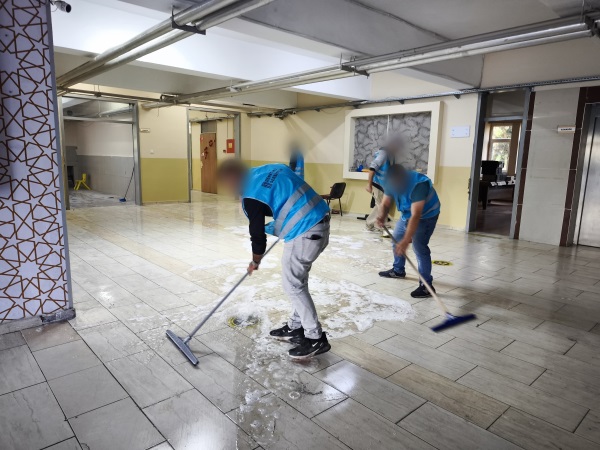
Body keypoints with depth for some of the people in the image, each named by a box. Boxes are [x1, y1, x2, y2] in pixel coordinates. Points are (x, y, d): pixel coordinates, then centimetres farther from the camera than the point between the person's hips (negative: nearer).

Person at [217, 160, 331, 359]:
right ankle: (296, 327, 32)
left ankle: (316, 338, 11)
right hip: (321, 220, 10)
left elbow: (257, 233, -3)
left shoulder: (250, 196, -10)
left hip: (305, 231, -10)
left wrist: (255, 262, 16)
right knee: (297, 280, 19)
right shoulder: (271, 168, 13)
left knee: (292, 284, 3)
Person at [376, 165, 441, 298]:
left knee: (419, 246, -19)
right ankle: (398, 270, 36)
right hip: (407, 213, 8)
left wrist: (406, 241, -51)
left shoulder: (418, 184, -39)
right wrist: (382, 217, -37)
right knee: (396, 239, 16)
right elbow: (385, 204, -13)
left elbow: (416, 216, -45)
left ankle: (426, 285, -14)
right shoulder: (392, 183, -17)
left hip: (426, 215, -8)